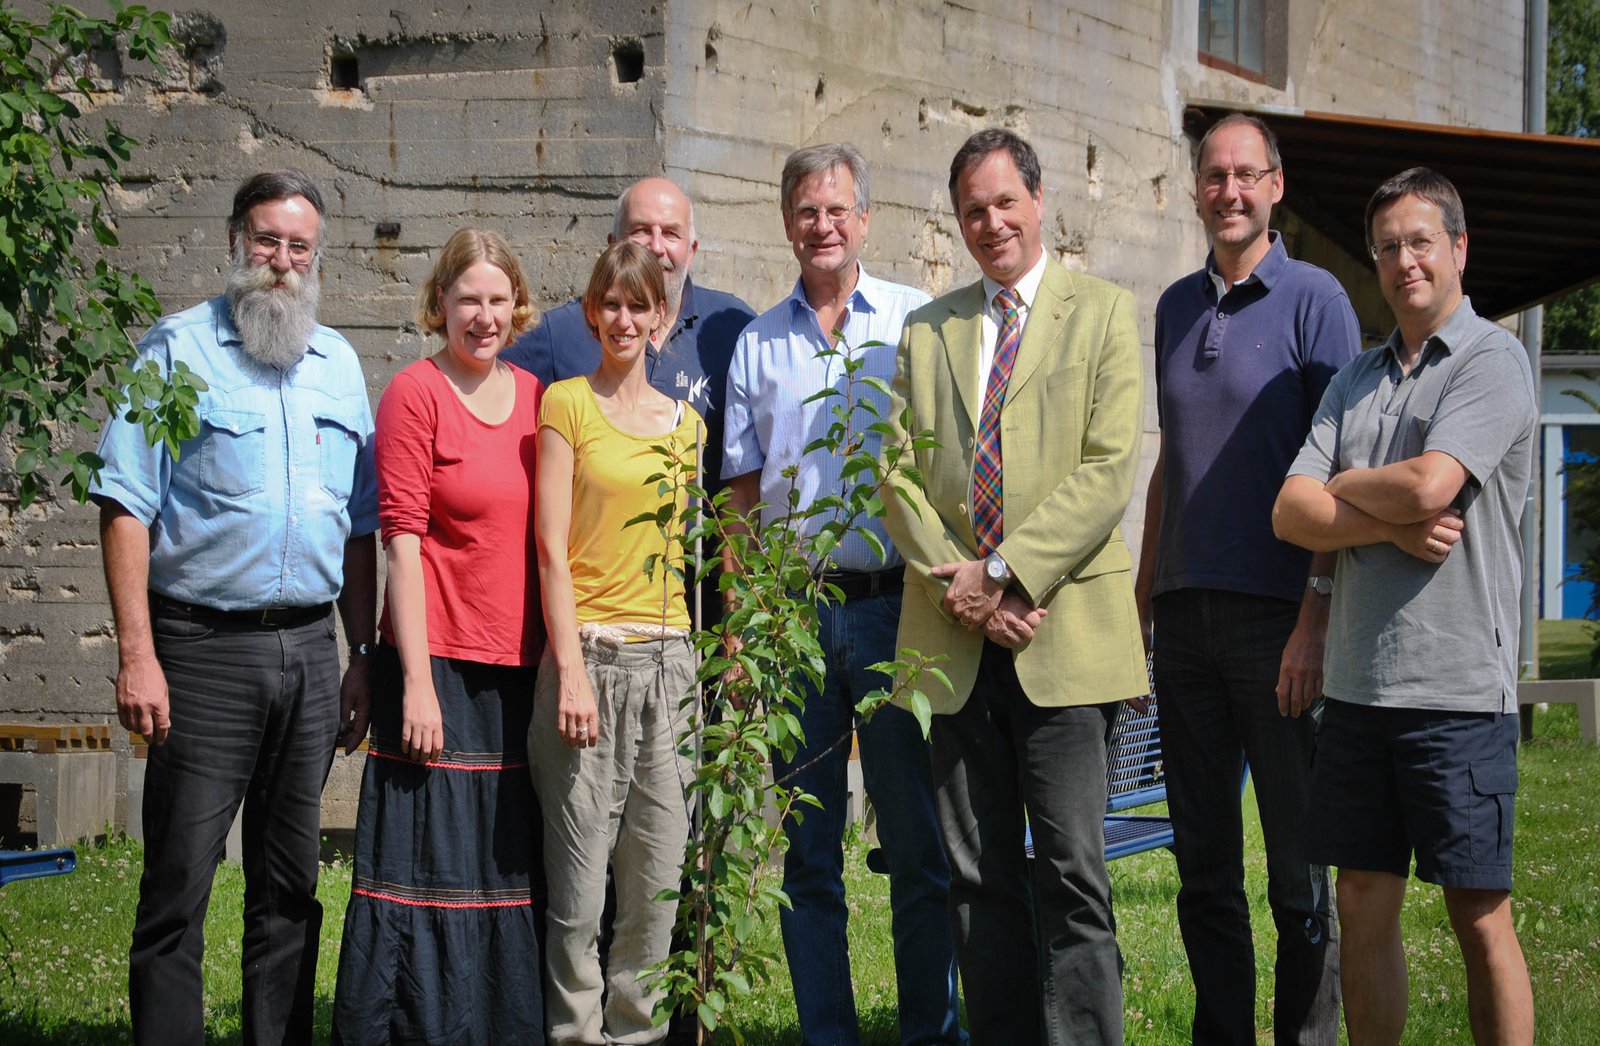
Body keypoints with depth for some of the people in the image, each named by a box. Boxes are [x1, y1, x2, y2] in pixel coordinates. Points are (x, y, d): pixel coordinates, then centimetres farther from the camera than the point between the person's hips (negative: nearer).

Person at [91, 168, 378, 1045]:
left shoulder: (338, 363, 14)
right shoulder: (180, 348, -1)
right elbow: (127, 507, -6)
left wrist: (363, 657, 12)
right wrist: (137, 653, -15)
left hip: (311, 650, 5)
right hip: (205, 649, -5)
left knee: (291, 882, 10)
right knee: (179, 881, -4)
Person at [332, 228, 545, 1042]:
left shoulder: (534, 397, 12)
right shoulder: (415, 394, -4)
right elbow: (402, 540, -9)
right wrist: (416, 680, -14)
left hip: (520, 671, 6)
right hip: (440, 665, -5)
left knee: (510, 870, 10)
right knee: (427, 869, -4)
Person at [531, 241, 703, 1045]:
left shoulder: (685, 422, 16)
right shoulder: (567, 404, 1)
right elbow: (551, 548, -5)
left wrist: (705, 661, 12)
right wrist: (570, 669, -12)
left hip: (669, 660, 5)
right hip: (591, 652, -5)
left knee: (659, 874, 6)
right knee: (580, 878, -5)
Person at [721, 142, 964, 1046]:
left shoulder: (917, 322, 5)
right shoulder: (758, 344, 12)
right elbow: (743, 491, 11)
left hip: (894, 601, -2)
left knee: (919, 843, 0)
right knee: (807, 850, 5)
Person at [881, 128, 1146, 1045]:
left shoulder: (1103, 312, 6)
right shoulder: (927, 330, 17)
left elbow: (1109, 468, -5)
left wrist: (1003, 574, -12)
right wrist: (954, 586, -7)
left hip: (1066, 634, -4)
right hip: (955, 639, 4)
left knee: (1072, 874, -6)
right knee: (979, 878, 6)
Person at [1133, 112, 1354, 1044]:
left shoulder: (1314, 297, -2)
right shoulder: (1176, 306, 15)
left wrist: (1318, 617, -15)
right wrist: (1141, 603, 14)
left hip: (1277, 613, -5)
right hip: (1188, 616, 5)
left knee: (1298, 862, 0)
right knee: (1203, 862, 8)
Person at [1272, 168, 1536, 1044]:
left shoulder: (1492, 360, -3)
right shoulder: (1355, 380, 16)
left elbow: (1427, 486, -18)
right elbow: (1291, 513, 6)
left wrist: (1344, 485, 1)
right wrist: (1394, 525, -10)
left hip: (1457, 685, -6)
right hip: (1356, 683, 6)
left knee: (1480, 915, 0)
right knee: (1363, 906, 8)